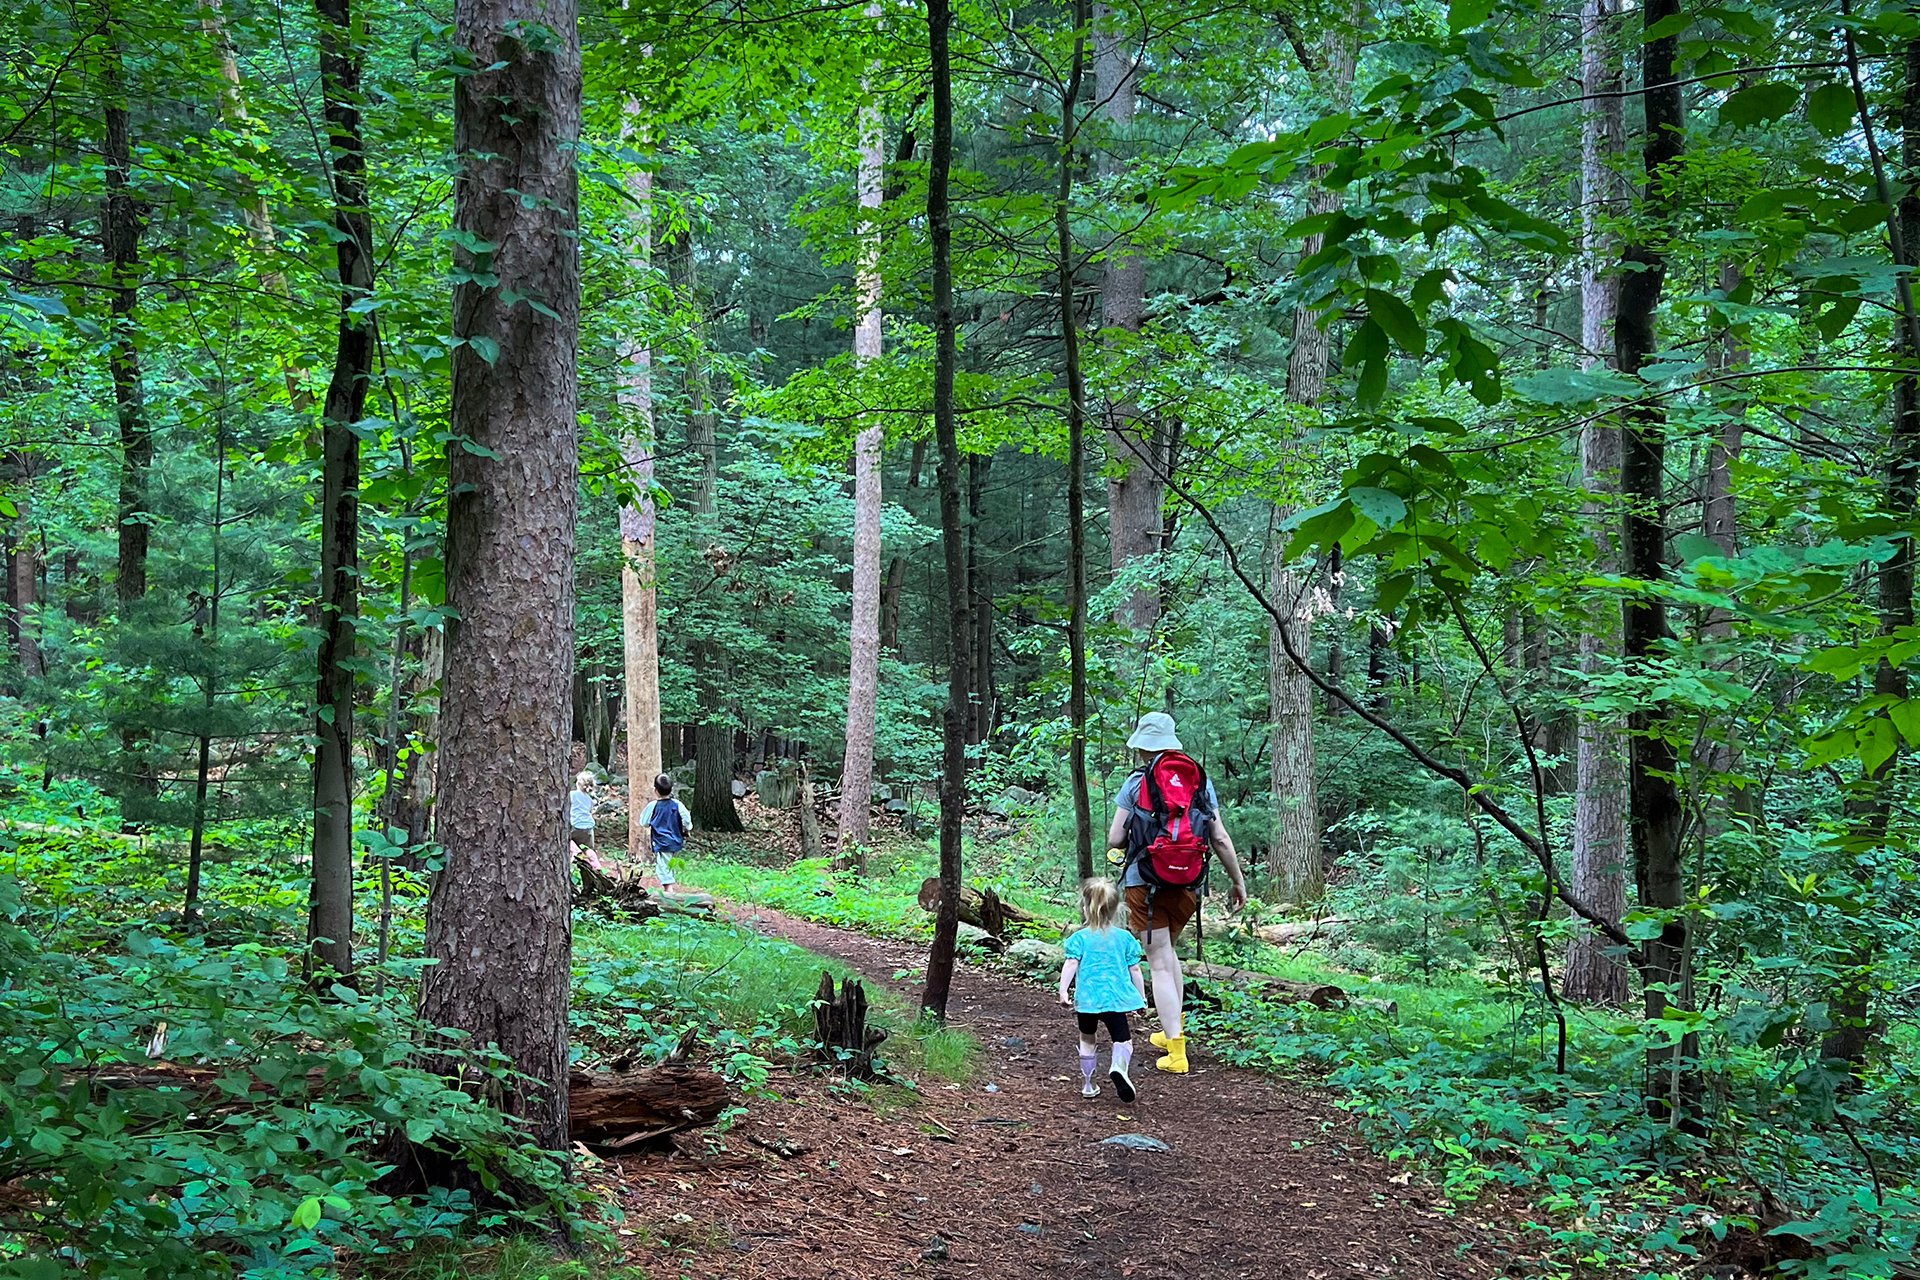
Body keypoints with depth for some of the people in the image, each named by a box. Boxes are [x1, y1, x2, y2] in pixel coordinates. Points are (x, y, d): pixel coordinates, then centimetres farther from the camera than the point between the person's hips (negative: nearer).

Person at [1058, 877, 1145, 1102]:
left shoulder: (1080, 938, 0)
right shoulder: (1125, 938, 4)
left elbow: (1071, 965, -12)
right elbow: (1135, 970, 6)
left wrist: (1063, 991, -15)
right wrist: (1142, 997, 14)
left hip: (1087, 998, 1)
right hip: (1115, 997, -1)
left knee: (1087, 1039, 19)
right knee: (1122, 1038, 4)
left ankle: (1087, 1085, 25)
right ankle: (1119, 1065, -29)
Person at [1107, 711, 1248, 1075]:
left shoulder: (1136, 784, -7)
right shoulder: (1200, 782, 3)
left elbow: (1114, 840, -8)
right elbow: (1220, 839, 2)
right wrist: (1238, 881, 12)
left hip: (1145, 883, -4)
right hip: (1187, 883, 4)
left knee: (1160, 965, 0)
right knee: (1168, 951, 26)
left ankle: (1176, 1053, -5)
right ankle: (1171, 1031, 34)